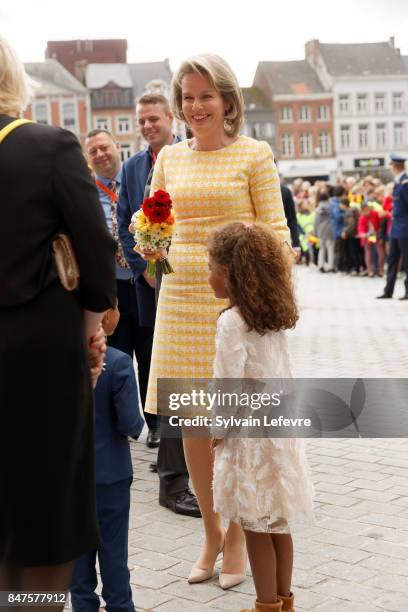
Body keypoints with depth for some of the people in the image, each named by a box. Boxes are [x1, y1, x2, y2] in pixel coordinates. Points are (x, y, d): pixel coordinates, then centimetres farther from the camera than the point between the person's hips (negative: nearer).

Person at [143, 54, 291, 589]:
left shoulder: (254, 154, -2)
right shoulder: (169, 157, 10)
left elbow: (275, 230, -3)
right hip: (180, 295, 4)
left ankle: (235, 538, 20)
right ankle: (211, 533, 26)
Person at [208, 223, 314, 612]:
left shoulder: (232, 321, -18)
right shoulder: (274, 317, 6)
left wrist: (219, 429, -4)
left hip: (249, 433, -8)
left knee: (256, 526, 4)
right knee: (278, 524, 16)